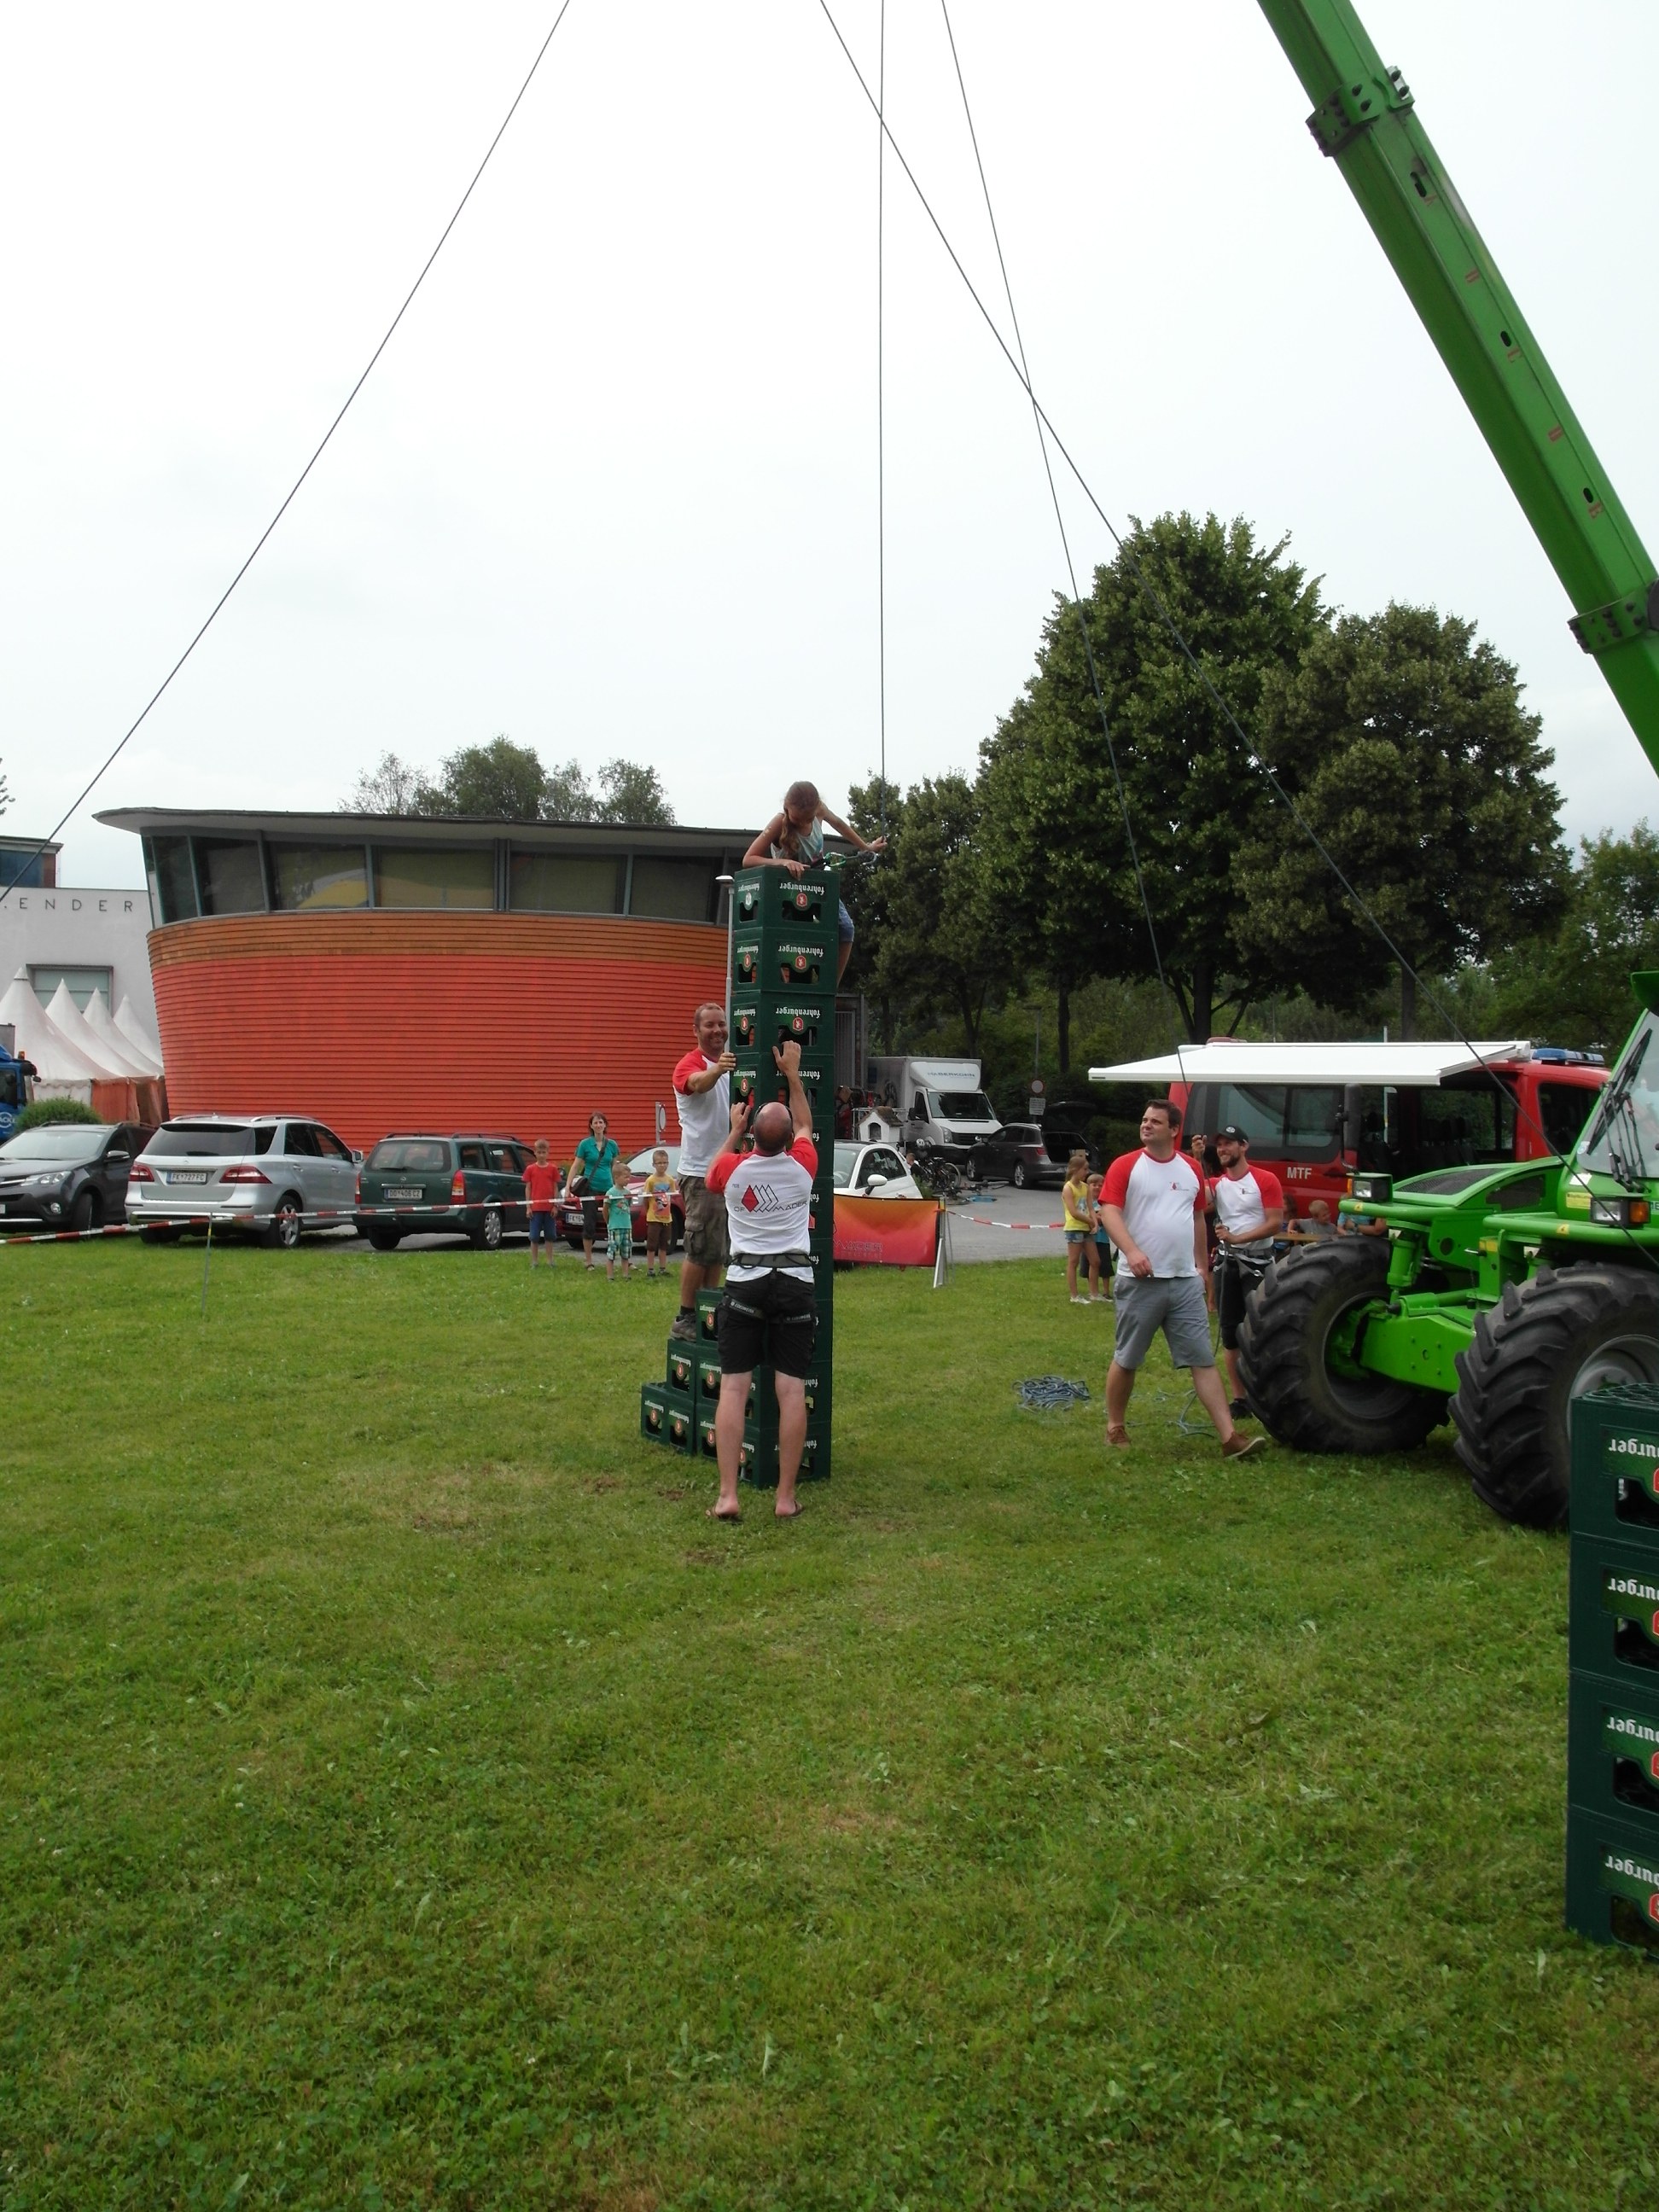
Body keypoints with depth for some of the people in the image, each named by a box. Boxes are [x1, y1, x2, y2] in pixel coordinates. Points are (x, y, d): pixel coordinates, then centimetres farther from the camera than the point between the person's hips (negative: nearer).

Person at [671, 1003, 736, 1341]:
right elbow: (698, 1083, -34)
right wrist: (717, 1070, -57)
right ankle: (684, 1319, 1)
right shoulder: (690, 1064, -10)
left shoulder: (731, 1063, 13)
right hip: (700, 1172, -7)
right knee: (700, 1250, -7)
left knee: (718, 1252, 12)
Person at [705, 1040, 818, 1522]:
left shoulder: (732, 1169, -3)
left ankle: (727, 1495, -6)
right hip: (796, 1283, 0)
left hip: (745, 1283, 0)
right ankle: (786, 1497, 1)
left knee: (733, 1387, -1)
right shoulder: (802, 1166, -1)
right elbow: (806, 1125, 22)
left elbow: (712, 1177, 24)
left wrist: (734, 1129, 33)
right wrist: (793, 1073, 29)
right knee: (792, 1390, 0)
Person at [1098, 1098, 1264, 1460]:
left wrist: (1203, 1265, 20)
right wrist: (1132, 1251, -29)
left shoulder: (1190, 1169, 11)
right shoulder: (1125, 1166, -3)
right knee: (1126, 1359, 7)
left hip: (1186, 1281, 4)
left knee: (1203, 1359, 1)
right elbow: (1110, 1212, -14)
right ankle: (1114, 1427, 23)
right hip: (1140, 1281, -3)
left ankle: (1229, 1437, 0)